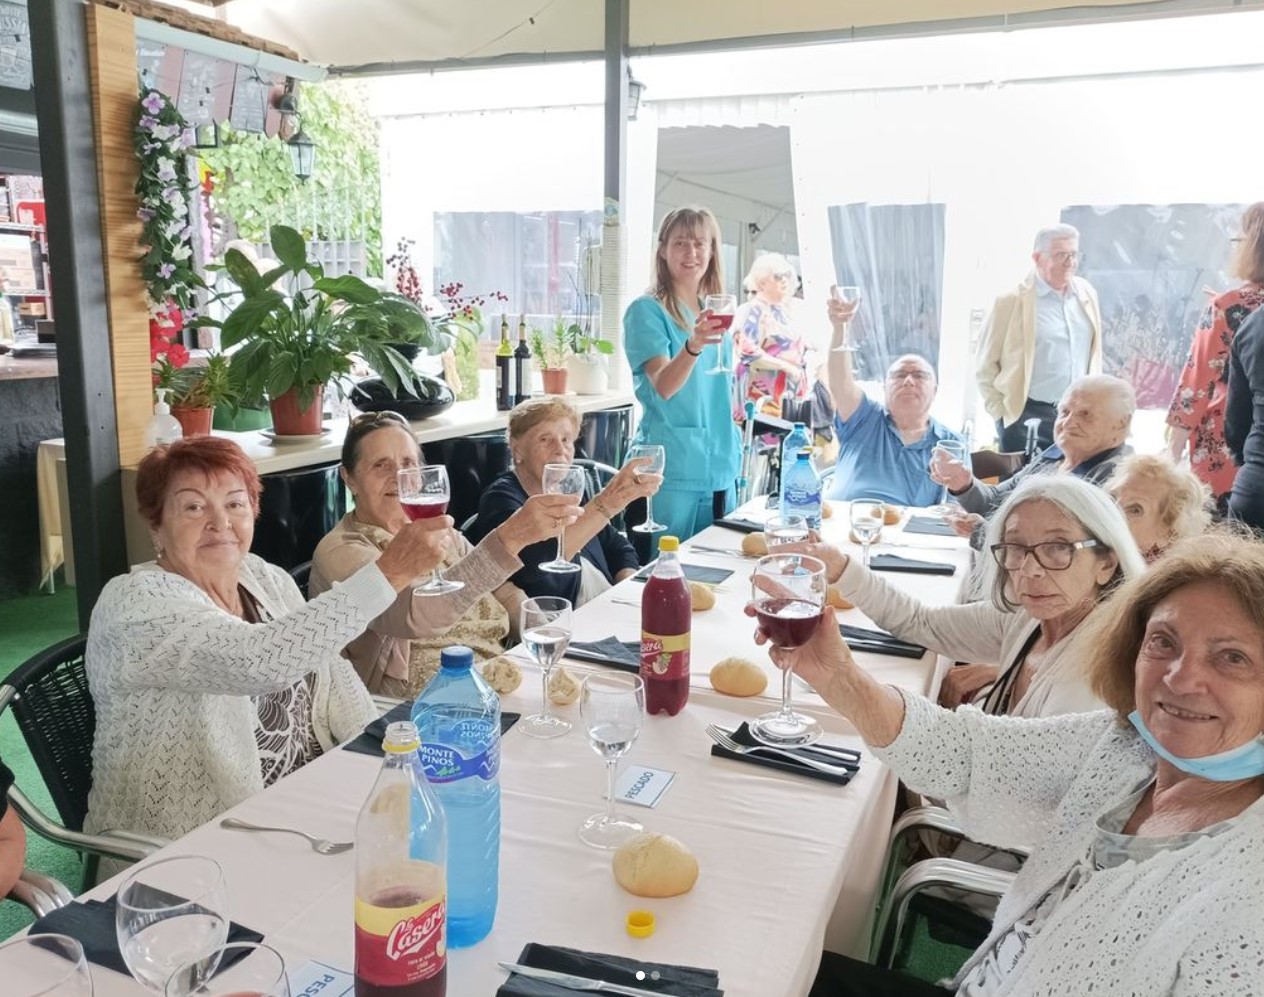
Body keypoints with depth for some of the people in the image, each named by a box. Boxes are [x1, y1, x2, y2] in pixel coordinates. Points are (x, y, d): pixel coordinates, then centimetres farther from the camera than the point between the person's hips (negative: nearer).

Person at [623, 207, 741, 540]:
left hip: (721, 468, 7)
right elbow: (663, 387, -21)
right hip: (671, 470, -7)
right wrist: (694, 345, -38)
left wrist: (733, 449, 12)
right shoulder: (647, 310, -8)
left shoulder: (715, 312, 12)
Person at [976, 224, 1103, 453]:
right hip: (1027, 416, -5)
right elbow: (986, 365, -4)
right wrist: (1001, 414, -6)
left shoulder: (1087, 294, 10)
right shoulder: (1012, 301, -6)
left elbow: (1094, 353, 18)